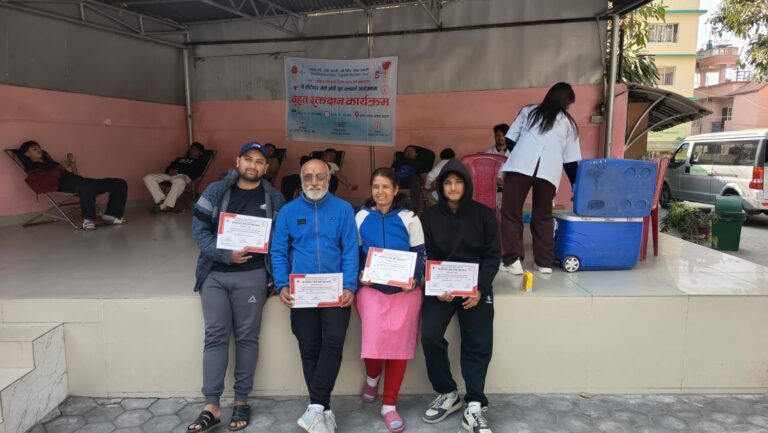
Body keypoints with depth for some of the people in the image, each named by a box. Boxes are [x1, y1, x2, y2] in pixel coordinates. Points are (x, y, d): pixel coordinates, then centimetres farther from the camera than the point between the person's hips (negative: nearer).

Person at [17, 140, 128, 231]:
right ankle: (88, 219, -38)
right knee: (87, 186, -46)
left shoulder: (50, 163, 40)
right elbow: (46, 182, -8)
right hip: (63, 184, -8)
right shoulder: (33, 170, 17)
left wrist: (72, 163, 16)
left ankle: (111, 215, -16)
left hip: (78, 182, 8)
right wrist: (61, 167, -8)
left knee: (119, 183, -5)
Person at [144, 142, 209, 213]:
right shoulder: (180, 158, 36)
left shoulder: (201, 160, 17)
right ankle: (161, 200, -28)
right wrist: (171, 170, 0)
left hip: (184, 176, -6)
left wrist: (178, 171, -8)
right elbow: (169, 166, 25)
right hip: (171, 175, 7)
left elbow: (195, 172, -2)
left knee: (180, 181, -44)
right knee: (148, 178, -16)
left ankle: (163, 206, -40)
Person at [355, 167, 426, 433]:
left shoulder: (409, 218, 3)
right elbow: (353, 253, 10)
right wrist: (358, 275, -8)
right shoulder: (361, 217, 6)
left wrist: (415, 279, -14)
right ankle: (372, 376, 28)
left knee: (399, 346, 3)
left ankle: (389, 406, 19)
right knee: (373, 345, -10)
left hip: (405, 290, 0)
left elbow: (420, 254, 3)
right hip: (372, 289, 0)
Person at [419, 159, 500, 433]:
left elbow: (493, 255, 2)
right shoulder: (429, 217, 6)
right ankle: (447, 393, 3)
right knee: (429, 335, -17)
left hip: (476, 285, 0)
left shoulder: (483, 214, 3)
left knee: (479, 344, -8)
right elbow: (426, 257, 3)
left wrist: (480, 288, -13)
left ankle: (475, 407, 2)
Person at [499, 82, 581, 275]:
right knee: (543, 217, 14)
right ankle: (544, 262, 14)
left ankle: (513, 260, -7)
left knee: (511, 213, 2)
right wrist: (576, 187, 28)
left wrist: (506, 166, 25)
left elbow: (510, 140, 19)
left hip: (520, 165, -1)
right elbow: (571, 160, 22)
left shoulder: (528, 111, 26)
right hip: (549, 170, 1)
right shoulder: (568, 123, 25)